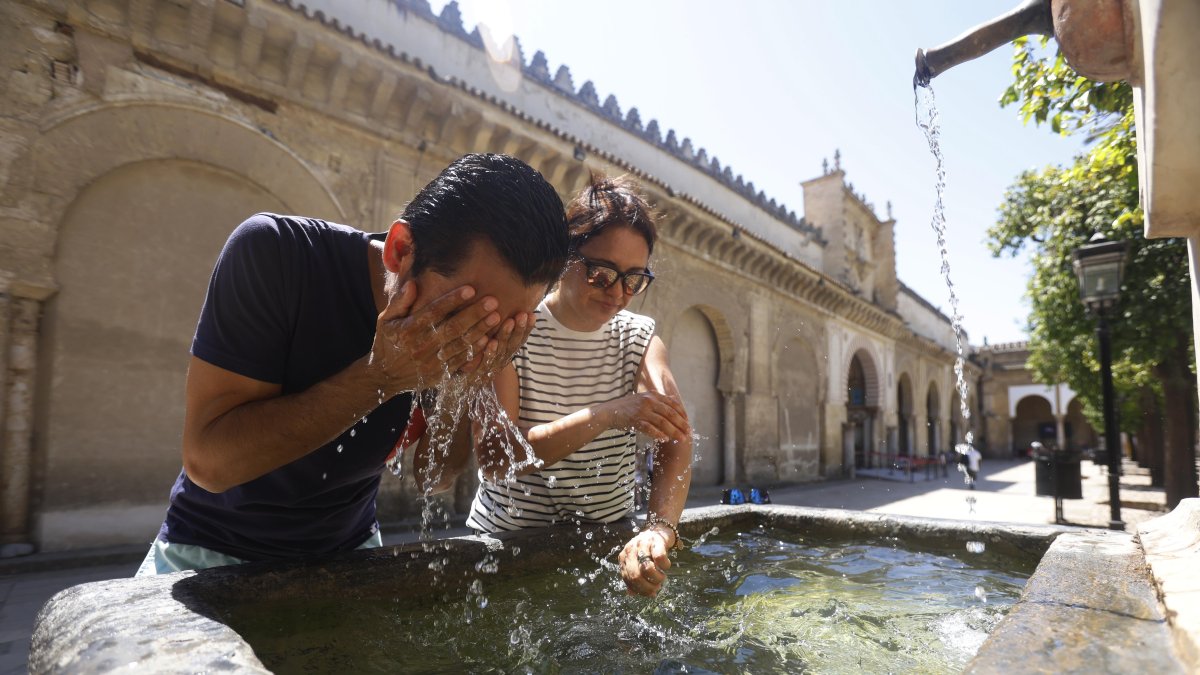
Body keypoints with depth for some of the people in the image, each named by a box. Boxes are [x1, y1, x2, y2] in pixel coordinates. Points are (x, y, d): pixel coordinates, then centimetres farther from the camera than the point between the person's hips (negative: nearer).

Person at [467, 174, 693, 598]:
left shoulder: (639, 337, 1)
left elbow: (676, 438, -15)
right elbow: (493, 459, -22)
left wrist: (659, 529, -33)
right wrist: (609, 415, -32)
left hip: (610, 539, 3)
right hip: (507, 538, -2)